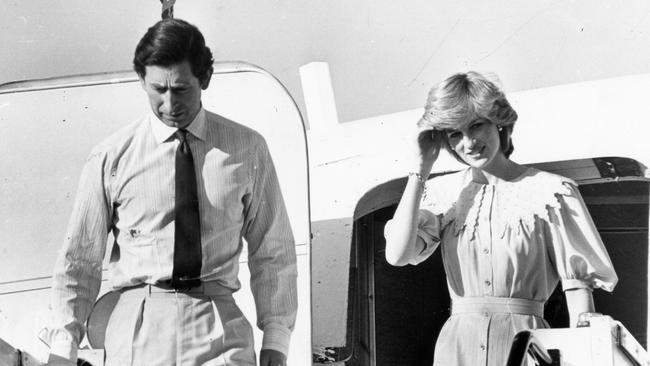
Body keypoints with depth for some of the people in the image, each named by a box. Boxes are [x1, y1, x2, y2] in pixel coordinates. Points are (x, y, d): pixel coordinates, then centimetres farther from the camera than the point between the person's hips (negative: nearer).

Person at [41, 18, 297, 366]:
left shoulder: (246, 149, 8)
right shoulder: (110, 157, 4)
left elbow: (272, 253, 11)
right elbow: (79, 259, 8)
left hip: (219, 325, 1)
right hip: (136, 328, 0)